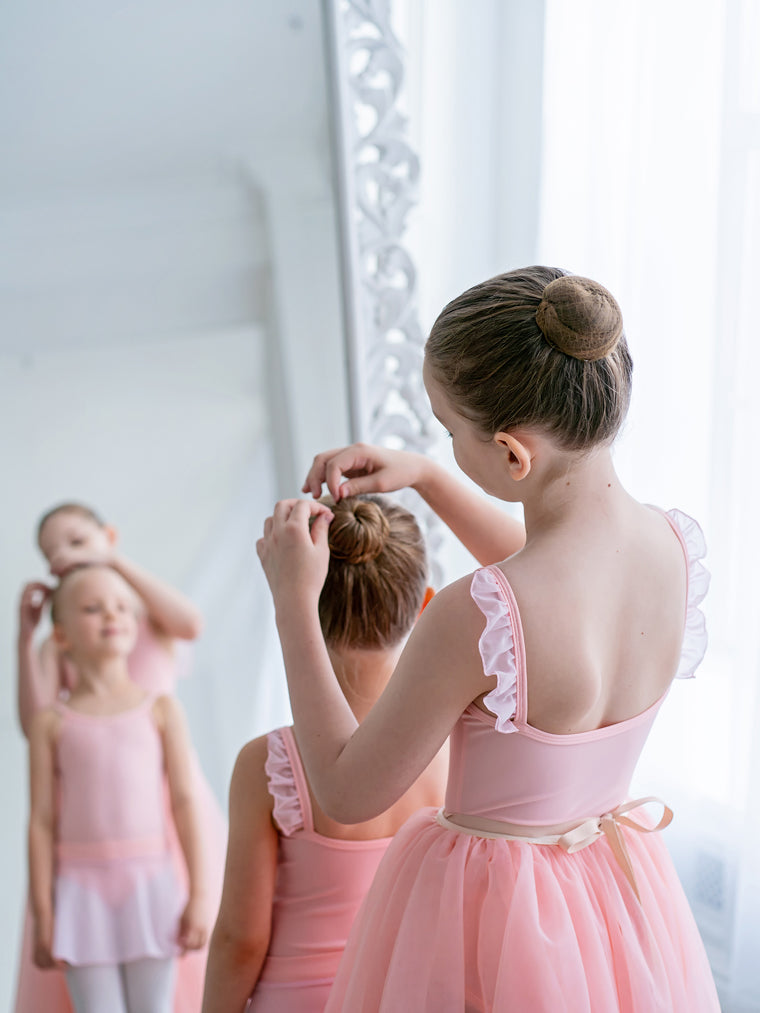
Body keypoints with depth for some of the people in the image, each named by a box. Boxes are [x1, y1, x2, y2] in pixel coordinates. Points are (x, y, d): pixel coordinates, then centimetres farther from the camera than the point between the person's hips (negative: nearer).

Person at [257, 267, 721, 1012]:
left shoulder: (471, 619, -33)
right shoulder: (678, 547, -13)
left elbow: (345, 794, -17)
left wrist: (293, 601, -12)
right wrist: (424, 479, 6)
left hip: (484, 903, -5)